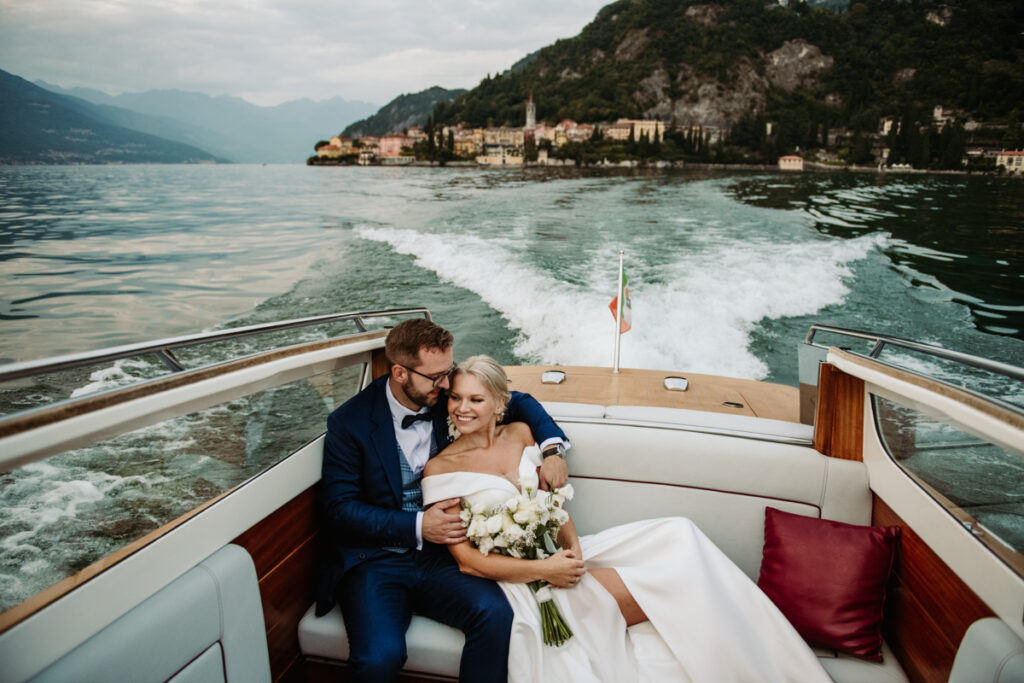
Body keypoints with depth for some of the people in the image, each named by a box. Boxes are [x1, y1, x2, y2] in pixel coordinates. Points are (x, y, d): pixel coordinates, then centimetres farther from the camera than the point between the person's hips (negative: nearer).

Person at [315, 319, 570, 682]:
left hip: (439, 555, 3)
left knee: (495, 614, -26)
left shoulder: (447, 400, 1)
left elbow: (518, 402, 13)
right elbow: (338, 506, -8)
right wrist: (416, 526, -18)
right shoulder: (350, 422, -7)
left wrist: (553, 448, -5)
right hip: (373, 561, -2)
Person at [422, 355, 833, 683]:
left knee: (677, 536, -11)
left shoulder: (521, 435, 4)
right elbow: (466, 559, -12)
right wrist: (543, 570, -20)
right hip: (519, 577, -5)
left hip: (558, 553, 6)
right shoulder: (441, 469, -10)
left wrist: (571, 546, -11)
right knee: (658, 592, -20)